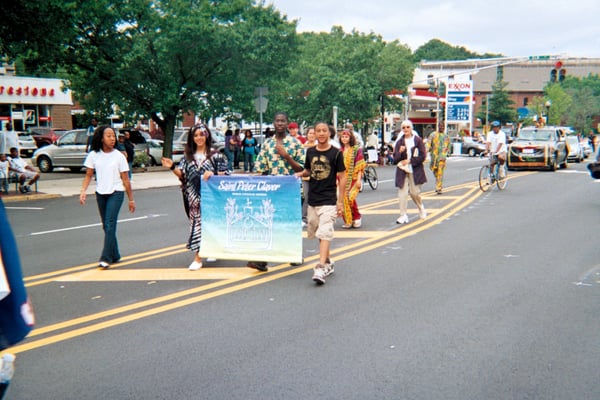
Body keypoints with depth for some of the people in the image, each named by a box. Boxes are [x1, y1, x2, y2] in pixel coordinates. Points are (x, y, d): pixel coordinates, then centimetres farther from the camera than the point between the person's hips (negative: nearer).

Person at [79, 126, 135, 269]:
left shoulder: (119, 156, -5)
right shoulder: (93, 155, 1)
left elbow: (125, 179, -2)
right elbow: (88, 175, 4)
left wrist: (131, 199, 0)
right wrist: (83, 191, -12)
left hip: (116, 193, -4)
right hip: (101, 194, 4)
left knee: (110, 224, -13)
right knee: (106, 226, 10)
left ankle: (106, 258, -13)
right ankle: (115, 256, 23)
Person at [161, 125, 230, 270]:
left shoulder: (215, 154, 0)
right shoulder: (188, 155, 11)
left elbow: (226, 172, -2)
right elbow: (183, 174, 9)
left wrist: (212, 173, -18)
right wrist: (173, 167, -8)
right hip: (194, 196, 3)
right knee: (197, 222, 1)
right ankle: (198, 256, 5)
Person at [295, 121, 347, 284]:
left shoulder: (336, 153, -6)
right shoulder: (310, 152, 7)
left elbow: (342, 178, -4)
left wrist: (340, 201, -8)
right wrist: (300, 174, -3)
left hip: (329, 200, -6)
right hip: (312, 199, 6)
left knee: (325, 233, -15)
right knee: (317, 232, 15)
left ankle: (321, 268, -20)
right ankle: (328, 262, 31)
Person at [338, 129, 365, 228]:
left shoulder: (357, 150, -1)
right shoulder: (340, 151, 12)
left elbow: (360, 166, -5)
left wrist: (359, 179, -11)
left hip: (353, 179, -4)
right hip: (342, 179, 5)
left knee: (350, 198, -17)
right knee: (344, 199, -2)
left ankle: (357, 217, 4)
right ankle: (347, 221, 8)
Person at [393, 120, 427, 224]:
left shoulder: (418, 140, 0)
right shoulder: (399, 142, 7)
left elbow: (423, 156, -4)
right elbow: (395, 159, 6)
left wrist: (409, 161, -10)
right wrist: (400, 152, -15)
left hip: (415, 170, -2)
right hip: (402, 170, 2)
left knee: (415, 192, 2)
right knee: (402, 192, -6)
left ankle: (421, 208, 32)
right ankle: (403, 215, -2)